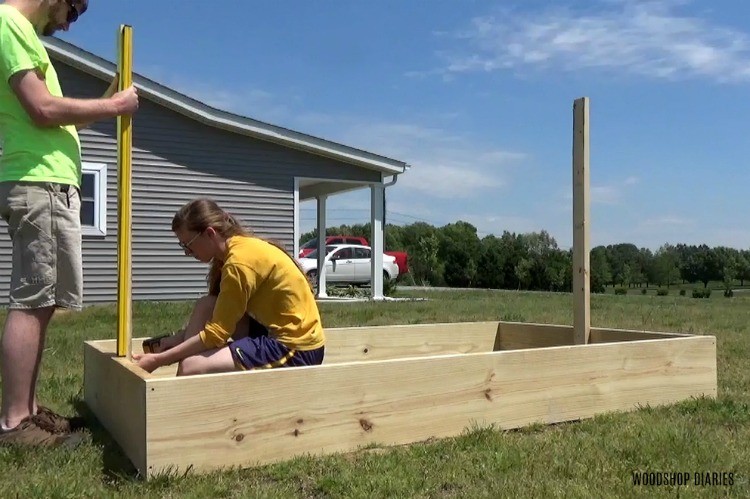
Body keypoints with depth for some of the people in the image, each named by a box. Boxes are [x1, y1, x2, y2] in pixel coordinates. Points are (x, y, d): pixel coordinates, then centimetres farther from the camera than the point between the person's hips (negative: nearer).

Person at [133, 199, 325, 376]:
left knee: (190, 368, -20)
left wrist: (158, 360, -11)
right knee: (205, 306, 6)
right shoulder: (238, 246, 8)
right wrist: (176, 339, 4)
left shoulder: (240, 261, -20)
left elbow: (216, 335, -17)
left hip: (296, 349, -10)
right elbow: (218, 320, 14)